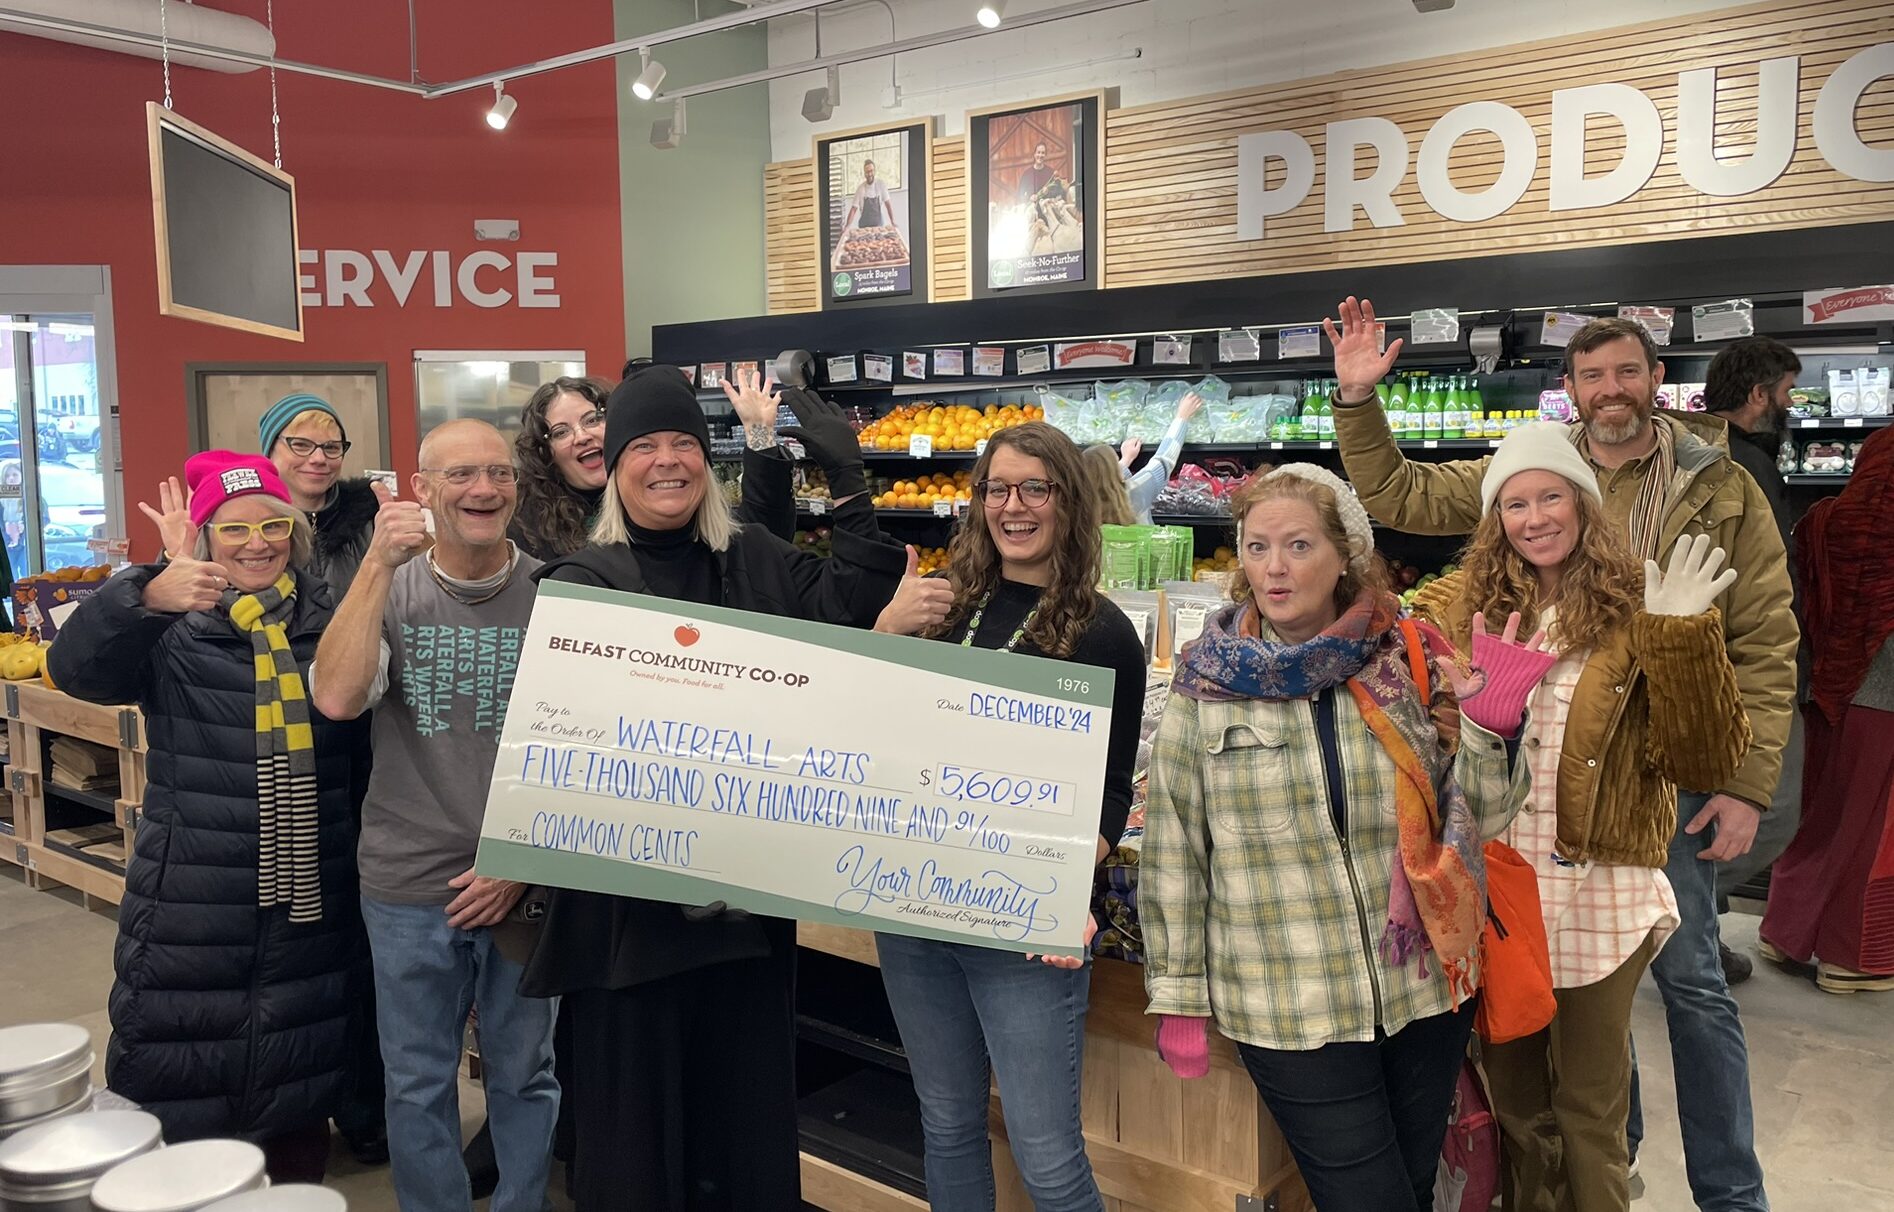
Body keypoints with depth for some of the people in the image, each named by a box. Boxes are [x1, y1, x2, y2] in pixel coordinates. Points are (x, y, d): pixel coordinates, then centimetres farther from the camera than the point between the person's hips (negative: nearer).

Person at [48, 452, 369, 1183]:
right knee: (179, 1106, 6)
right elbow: (76, 668, -21)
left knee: (302, 1099, 16)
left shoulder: (330, 619, 6)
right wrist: (148, 594, -41)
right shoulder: (171, 627, -4)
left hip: (312, 907, 3)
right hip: (192, 912, -2)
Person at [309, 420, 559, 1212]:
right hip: (408, 886, 1)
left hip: (522, 881, 0)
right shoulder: (389, 589, -1)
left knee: (525, 1076, 13)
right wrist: (378, 565, -22)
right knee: (417, 1084, 14)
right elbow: (334, 698, -18)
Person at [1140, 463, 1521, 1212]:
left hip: (1422, 989, 3)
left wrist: (1476, 720, -15)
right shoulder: (1209, 679, -6)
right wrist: (1178, 996, -2)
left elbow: (1480, 820, 2)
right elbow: (1172, 849, -3)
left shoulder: (1408, 664, -1)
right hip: (1289, 1009, -3)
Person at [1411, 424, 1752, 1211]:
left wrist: (1682, 638, -21)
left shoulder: (1630, 612, -5)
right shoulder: (1460, 606, 0)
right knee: (1515, 1100, 20)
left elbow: (1706, 763, -11)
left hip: (1596, 894, -2)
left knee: (1589, 1115, 12)